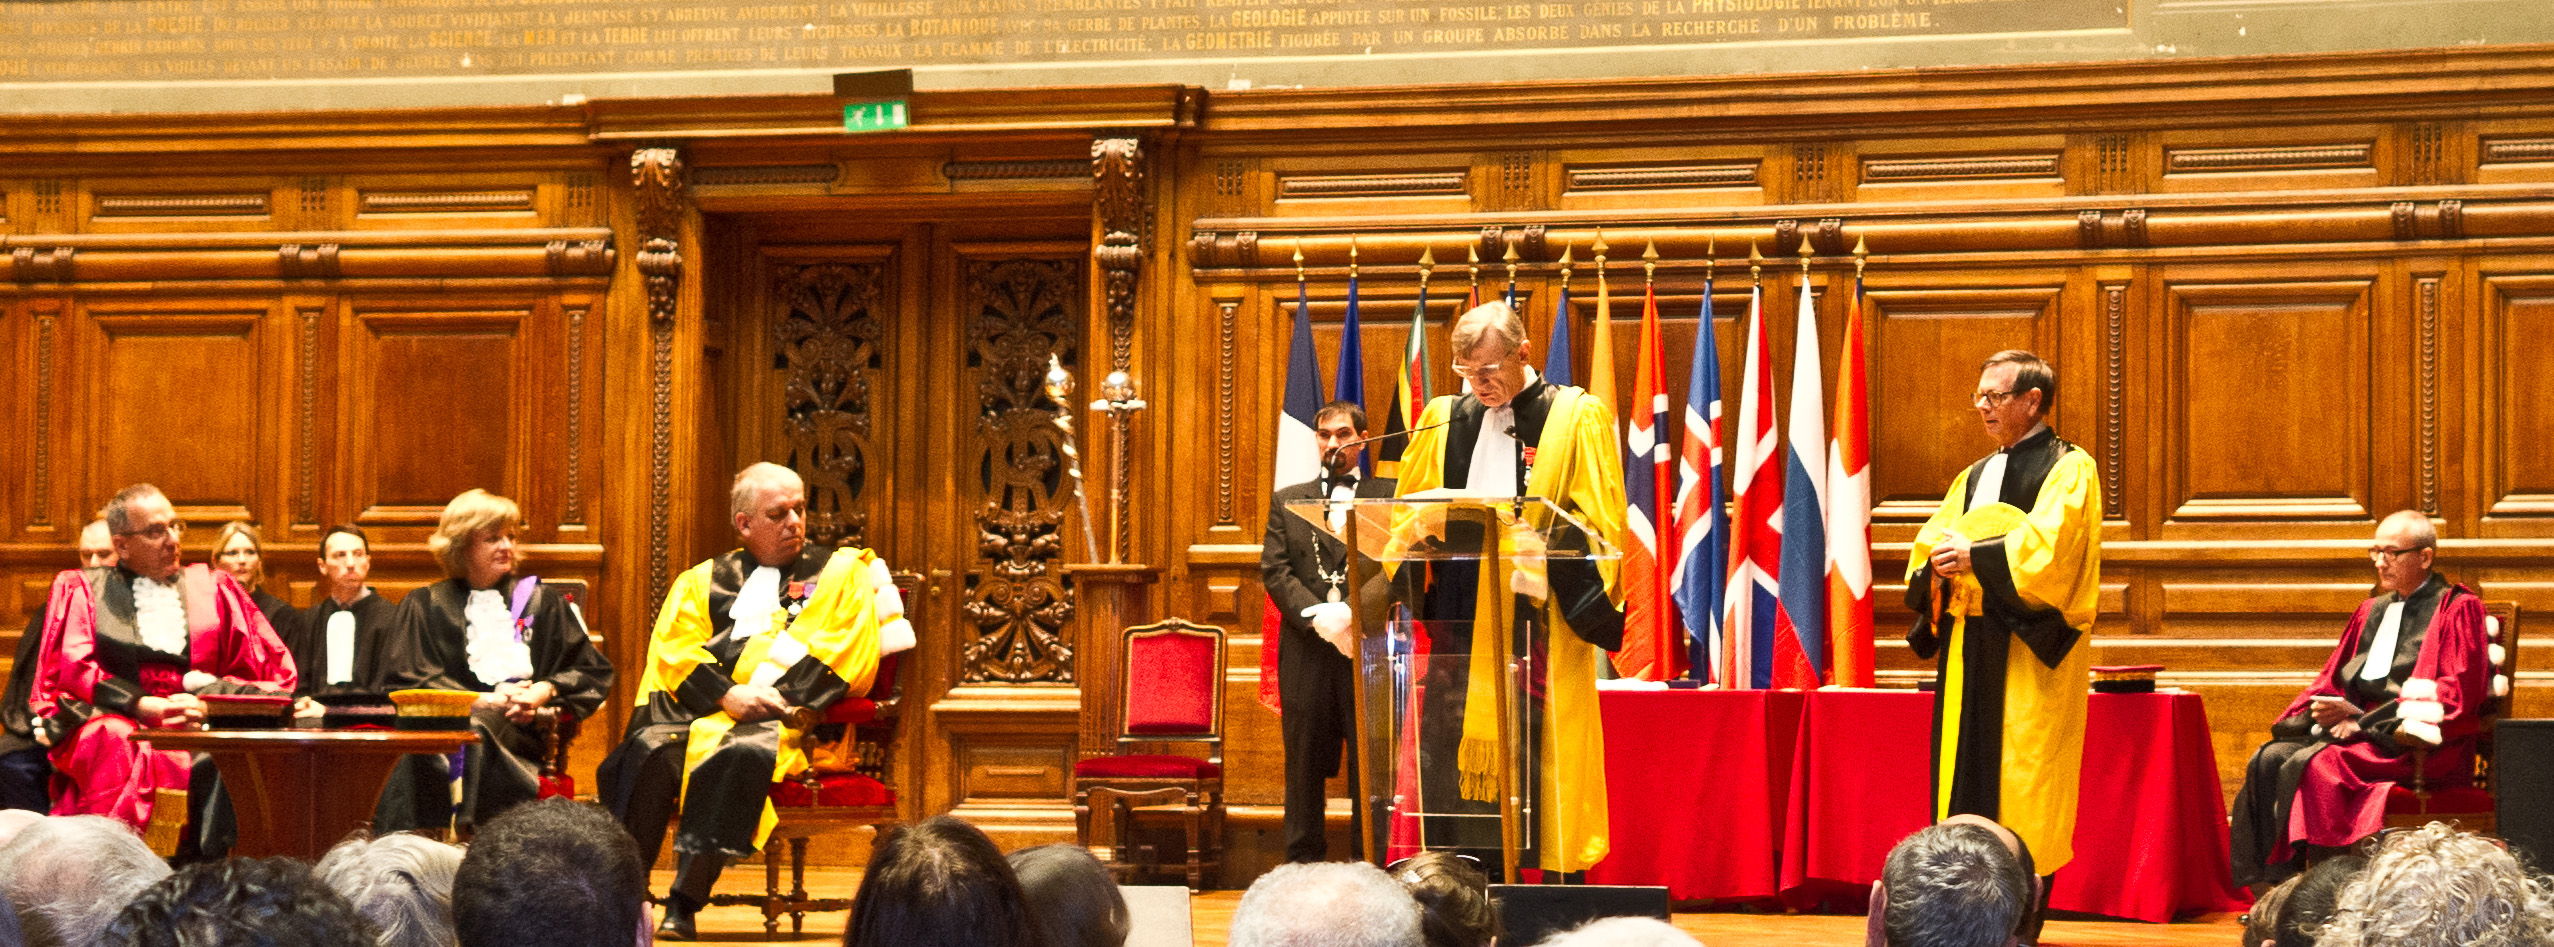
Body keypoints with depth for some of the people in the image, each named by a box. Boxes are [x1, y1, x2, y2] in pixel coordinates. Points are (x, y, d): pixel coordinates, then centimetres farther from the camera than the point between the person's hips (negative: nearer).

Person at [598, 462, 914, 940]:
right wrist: (728, 695, -11)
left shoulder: (842, 571, 19)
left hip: (783, 717, -2)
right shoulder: (702, 581, 23)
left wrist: (770, 694, -9)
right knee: (647, 750, -31)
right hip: (699, 711, 2)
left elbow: (851, 654, 4)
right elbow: (673, 651, 8)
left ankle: (685, 902, -37)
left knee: (744, 754, -37)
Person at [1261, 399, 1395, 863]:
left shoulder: (1391, 495, 8)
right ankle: (1304, 867, 9)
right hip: (1306, 649, 2)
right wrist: (1318, 614, -12)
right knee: (1304, 767, 5)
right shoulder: (1287, 501, 15)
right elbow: (1274, 570, 5)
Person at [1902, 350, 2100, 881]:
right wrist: (1938, 565, -10)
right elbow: (1930, 544, 11)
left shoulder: (2069, 469, 0)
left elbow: (2045, 544, -16)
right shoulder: (1973, 479, 21)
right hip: (1969, 652, 7)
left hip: (2029, 655, -7)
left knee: (2020, 791, -8)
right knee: (1963, 781, 3)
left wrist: (1976, 557, -17)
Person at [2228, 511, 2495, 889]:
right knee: (2269, 758, -19)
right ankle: (2268, 887, -24)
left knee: (2313, 763, -31)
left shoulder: (2457, 609, 0)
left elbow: (2458, 692, -10)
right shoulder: (2372, 611, 23)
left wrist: (2363, 718, -14)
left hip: (2411, 743, -7)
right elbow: (2332, 679, 22)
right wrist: (2326, 711, -5)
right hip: (2356, 727, 7)